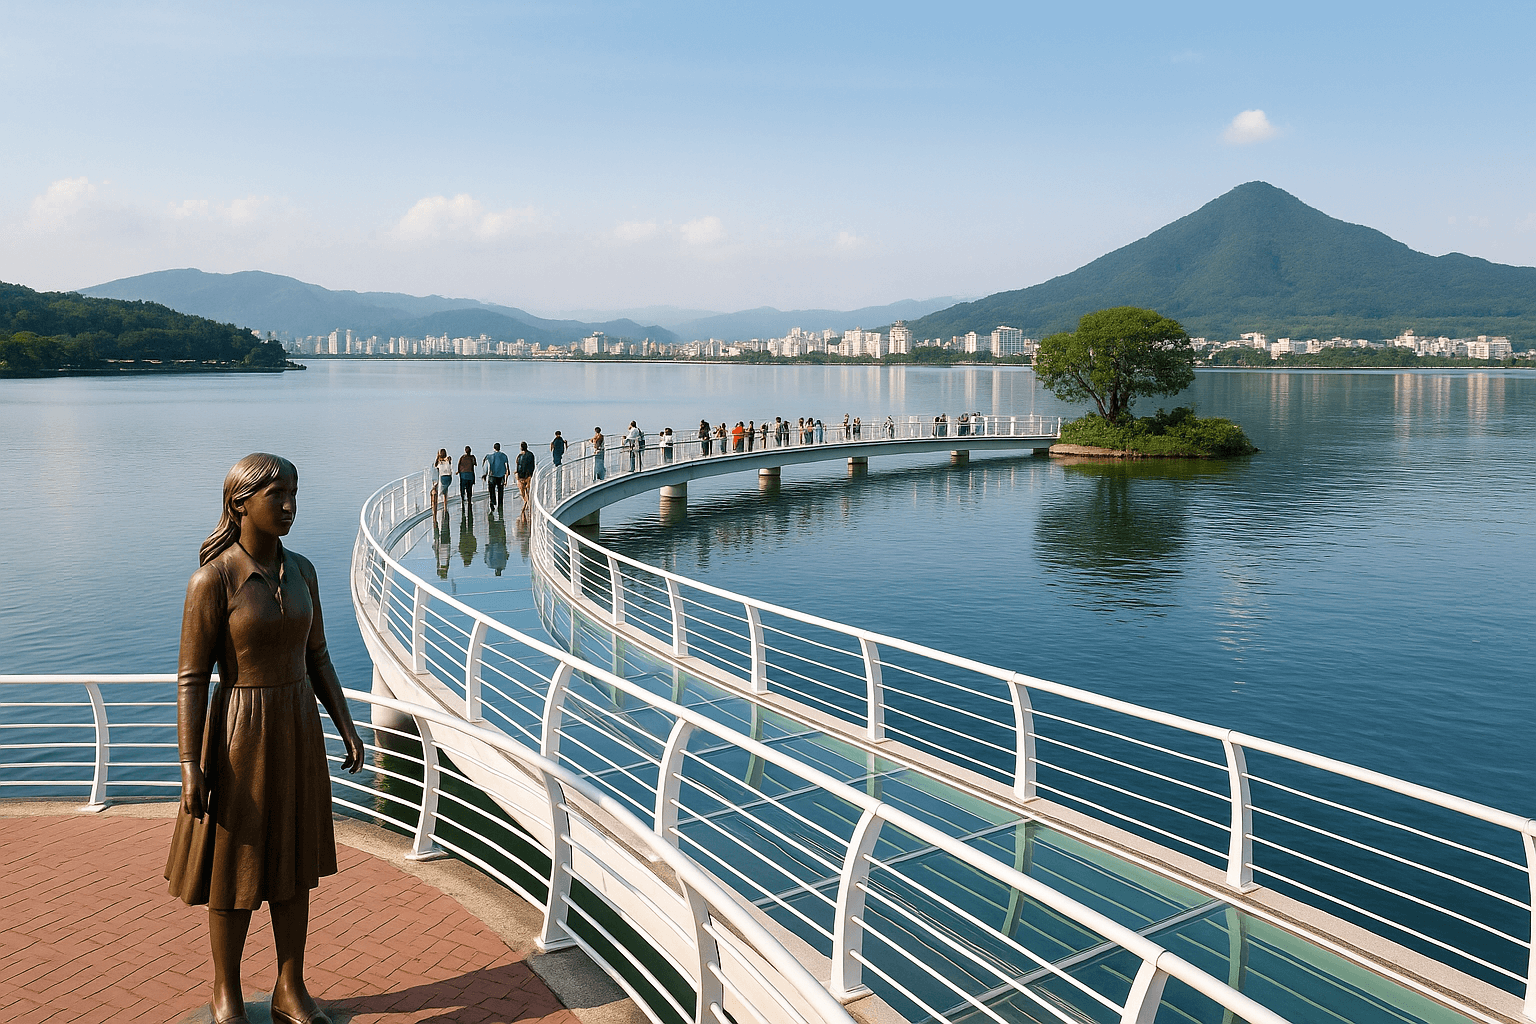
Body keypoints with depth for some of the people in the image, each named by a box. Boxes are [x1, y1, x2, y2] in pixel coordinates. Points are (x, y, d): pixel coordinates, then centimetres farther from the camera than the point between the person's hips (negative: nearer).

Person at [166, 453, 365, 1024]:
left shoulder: (300, 570, 2)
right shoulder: (211, 580, -16)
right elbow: (191, 678, -14)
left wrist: (347, 727, 6)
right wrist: (190, 766, -17)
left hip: (298, 731, 5)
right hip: (240, 737, -5)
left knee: (293, 863, 13)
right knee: (236, 871, 9)